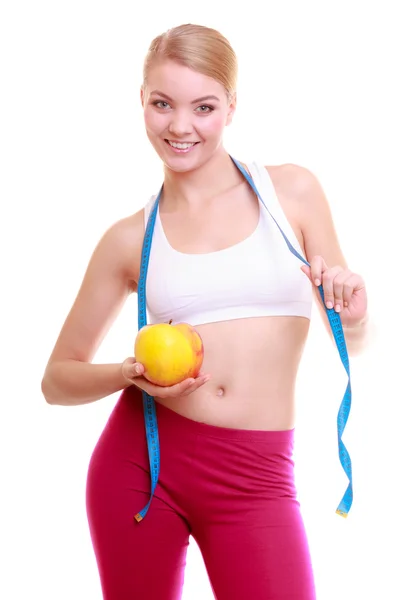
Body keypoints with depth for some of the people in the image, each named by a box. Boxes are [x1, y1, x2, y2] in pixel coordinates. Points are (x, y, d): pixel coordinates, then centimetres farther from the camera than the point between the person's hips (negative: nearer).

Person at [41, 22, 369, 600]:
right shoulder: (130, 238, 4)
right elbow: (58, 378, 10)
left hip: (256, 479, -1)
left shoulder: (292, 191, 2)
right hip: (142, 460, 1)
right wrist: (130, 374, -10)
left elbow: (352, 345, 11)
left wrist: (351, 315, -12)